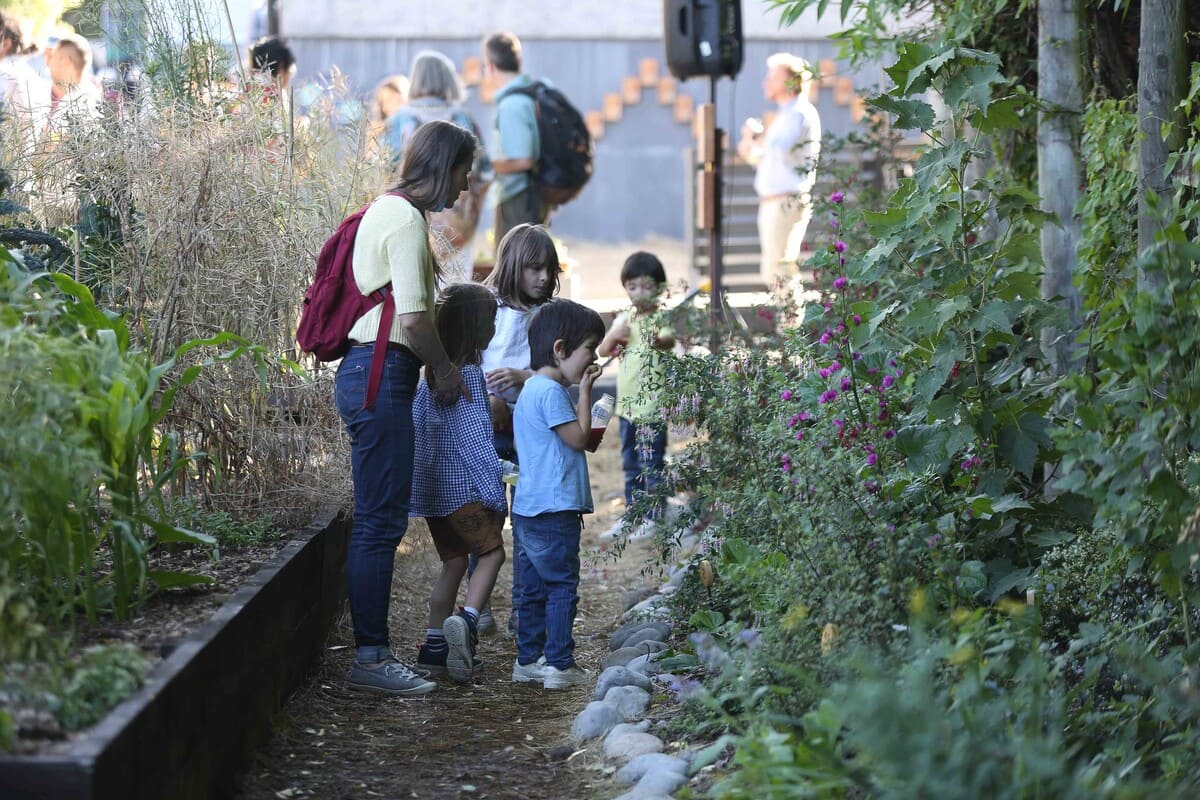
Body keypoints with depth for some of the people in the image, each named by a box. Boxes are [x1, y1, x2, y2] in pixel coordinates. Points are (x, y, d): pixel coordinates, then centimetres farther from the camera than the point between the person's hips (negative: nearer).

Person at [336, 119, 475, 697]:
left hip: (368, 372, 11)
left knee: (379, 519, 11)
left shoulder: (387, 210, 20)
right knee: (381, 519, -8)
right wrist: (445, 368, -3)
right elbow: (413, 318, -18)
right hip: (382, 376, -11)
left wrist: (434, 367, 15)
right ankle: (370, 658, -5)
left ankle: (371, 651, 14)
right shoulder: (406, 219, -12)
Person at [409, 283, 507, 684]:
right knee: (491, 551, 1)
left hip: (430, 486, 8)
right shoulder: (470, 374, -13)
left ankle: (434, 645, 11)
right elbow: (475, 438, -16)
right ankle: (467, 621, -21)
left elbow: (415, 425, 16)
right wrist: (495, 493, -13)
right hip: (461, 487, -8)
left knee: (453, 561, 14)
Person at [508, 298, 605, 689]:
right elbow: (579, 438, -12)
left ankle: (528, 660, 18)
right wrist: (585, 391, -8)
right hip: (553, 510, -10)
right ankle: (559, 664, -5)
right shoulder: (551, 391, -15)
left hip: (530, 509, 10)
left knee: (534, 588, 13)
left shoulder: (532, 389, 18)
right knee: (562, 587, -5)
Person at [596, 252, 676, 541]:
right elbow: (602, 351, 7)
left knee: (651, 464, -4)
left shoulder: (660, 318, -11)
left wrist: (660, 340, -55)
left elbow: (669, 339, -31)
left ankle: (654, 518, 4)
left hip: (652, 405, -7)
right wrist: (613, 335, -15)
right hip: (627, 403, 7)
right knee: (630, 464, 16)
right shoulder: (624, 319, 8)